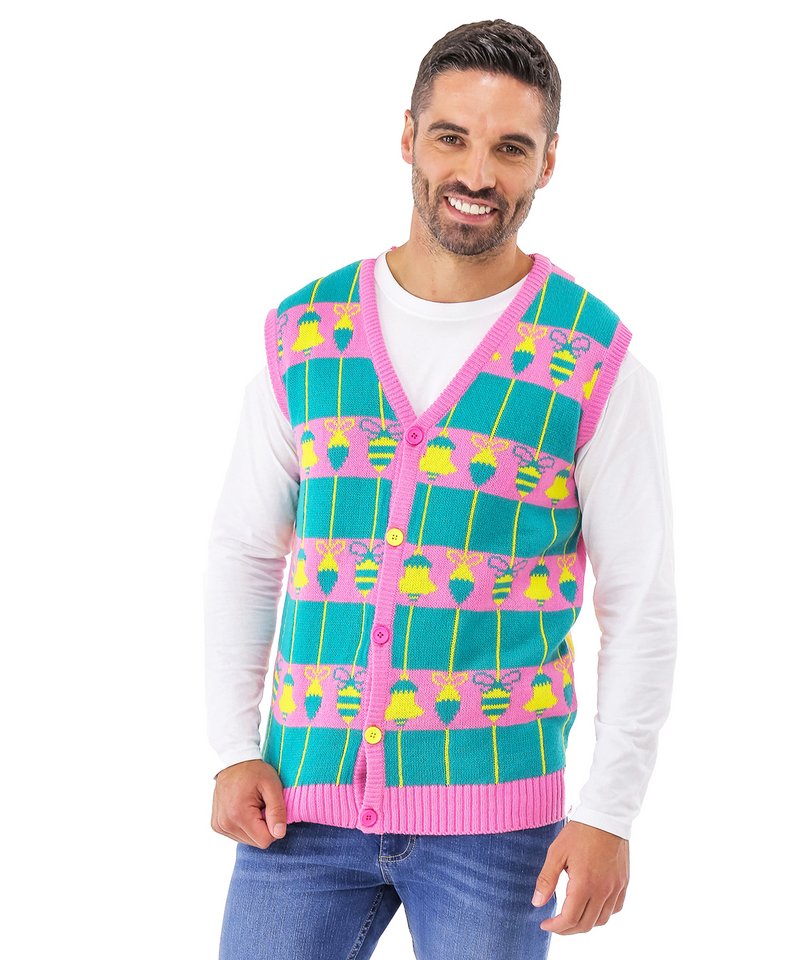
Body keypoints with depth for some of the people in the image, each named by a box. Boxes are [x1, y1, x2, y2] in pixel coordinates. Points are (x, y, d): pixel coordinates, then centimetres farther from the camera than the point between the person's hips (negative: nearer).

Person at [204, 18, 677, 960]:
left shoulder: (598, 366, -4)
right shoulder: (304, 336, 4)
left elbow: (640, 608, -2)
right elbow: (243, 552, 10)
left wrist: (610, 812, -7)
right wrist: (234, 751, 2)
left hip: (494, 818, -2)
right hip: (304, 797, 2)